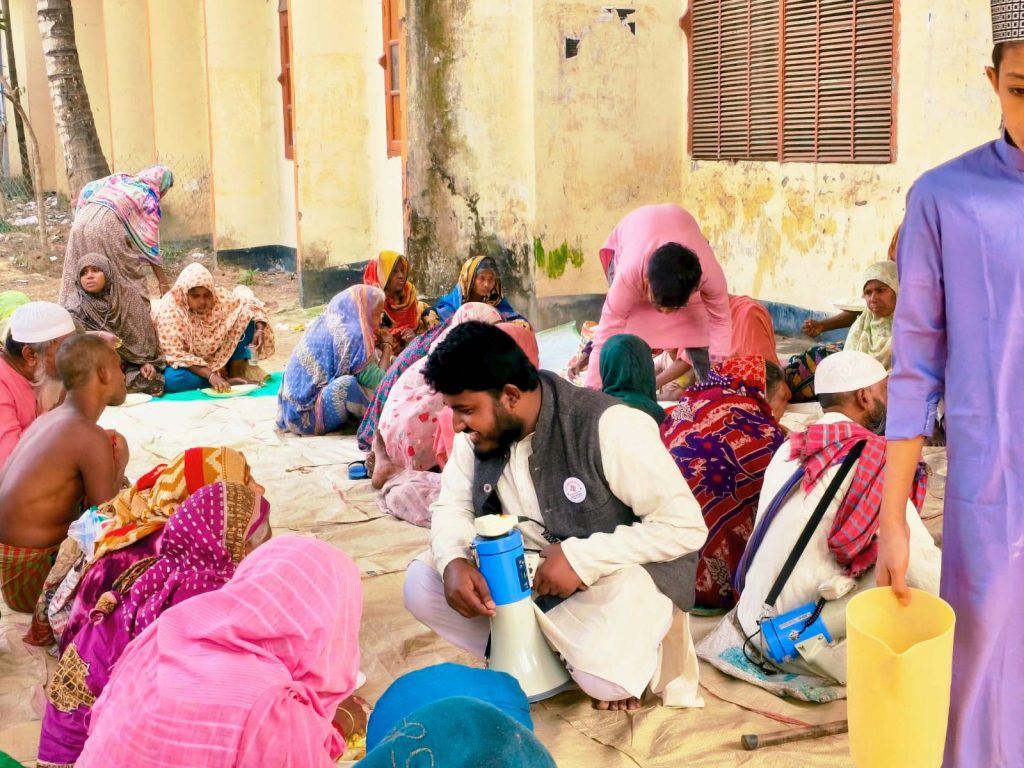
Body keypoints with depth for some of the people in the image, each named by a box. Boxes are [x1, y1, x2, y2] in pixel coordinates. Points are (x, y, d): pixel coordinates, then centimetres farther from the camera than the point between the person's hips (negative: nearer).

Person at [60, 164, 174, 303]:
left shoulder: (121, 177, 25)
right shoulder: (150, 199, 9)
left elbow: (88, 189, 22)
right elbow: (150, 244, 6)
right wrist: (163, 282, 8)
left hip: (83, 220, 6)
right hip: (108, 227, -6)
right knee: (130, 280, 6)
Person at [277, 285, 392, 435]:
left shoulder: (324, 322, 6)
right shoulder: (349, 335, -19)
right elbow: (379, 382, -17)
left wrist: (375, 343, 13)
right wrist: (387, 346, -3)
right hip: (310, 417, -10)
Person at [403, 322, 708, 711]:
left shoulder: (609, 427, -27)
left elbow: (686, 526, -26)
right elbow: (453, 506, 0)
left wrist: (581, 558, -31)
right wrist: (453, 560, -23)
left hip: (620, 570, -5)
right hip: (525, 567, 6)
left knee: (606, 678, -32)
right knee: (421, 583, -13)